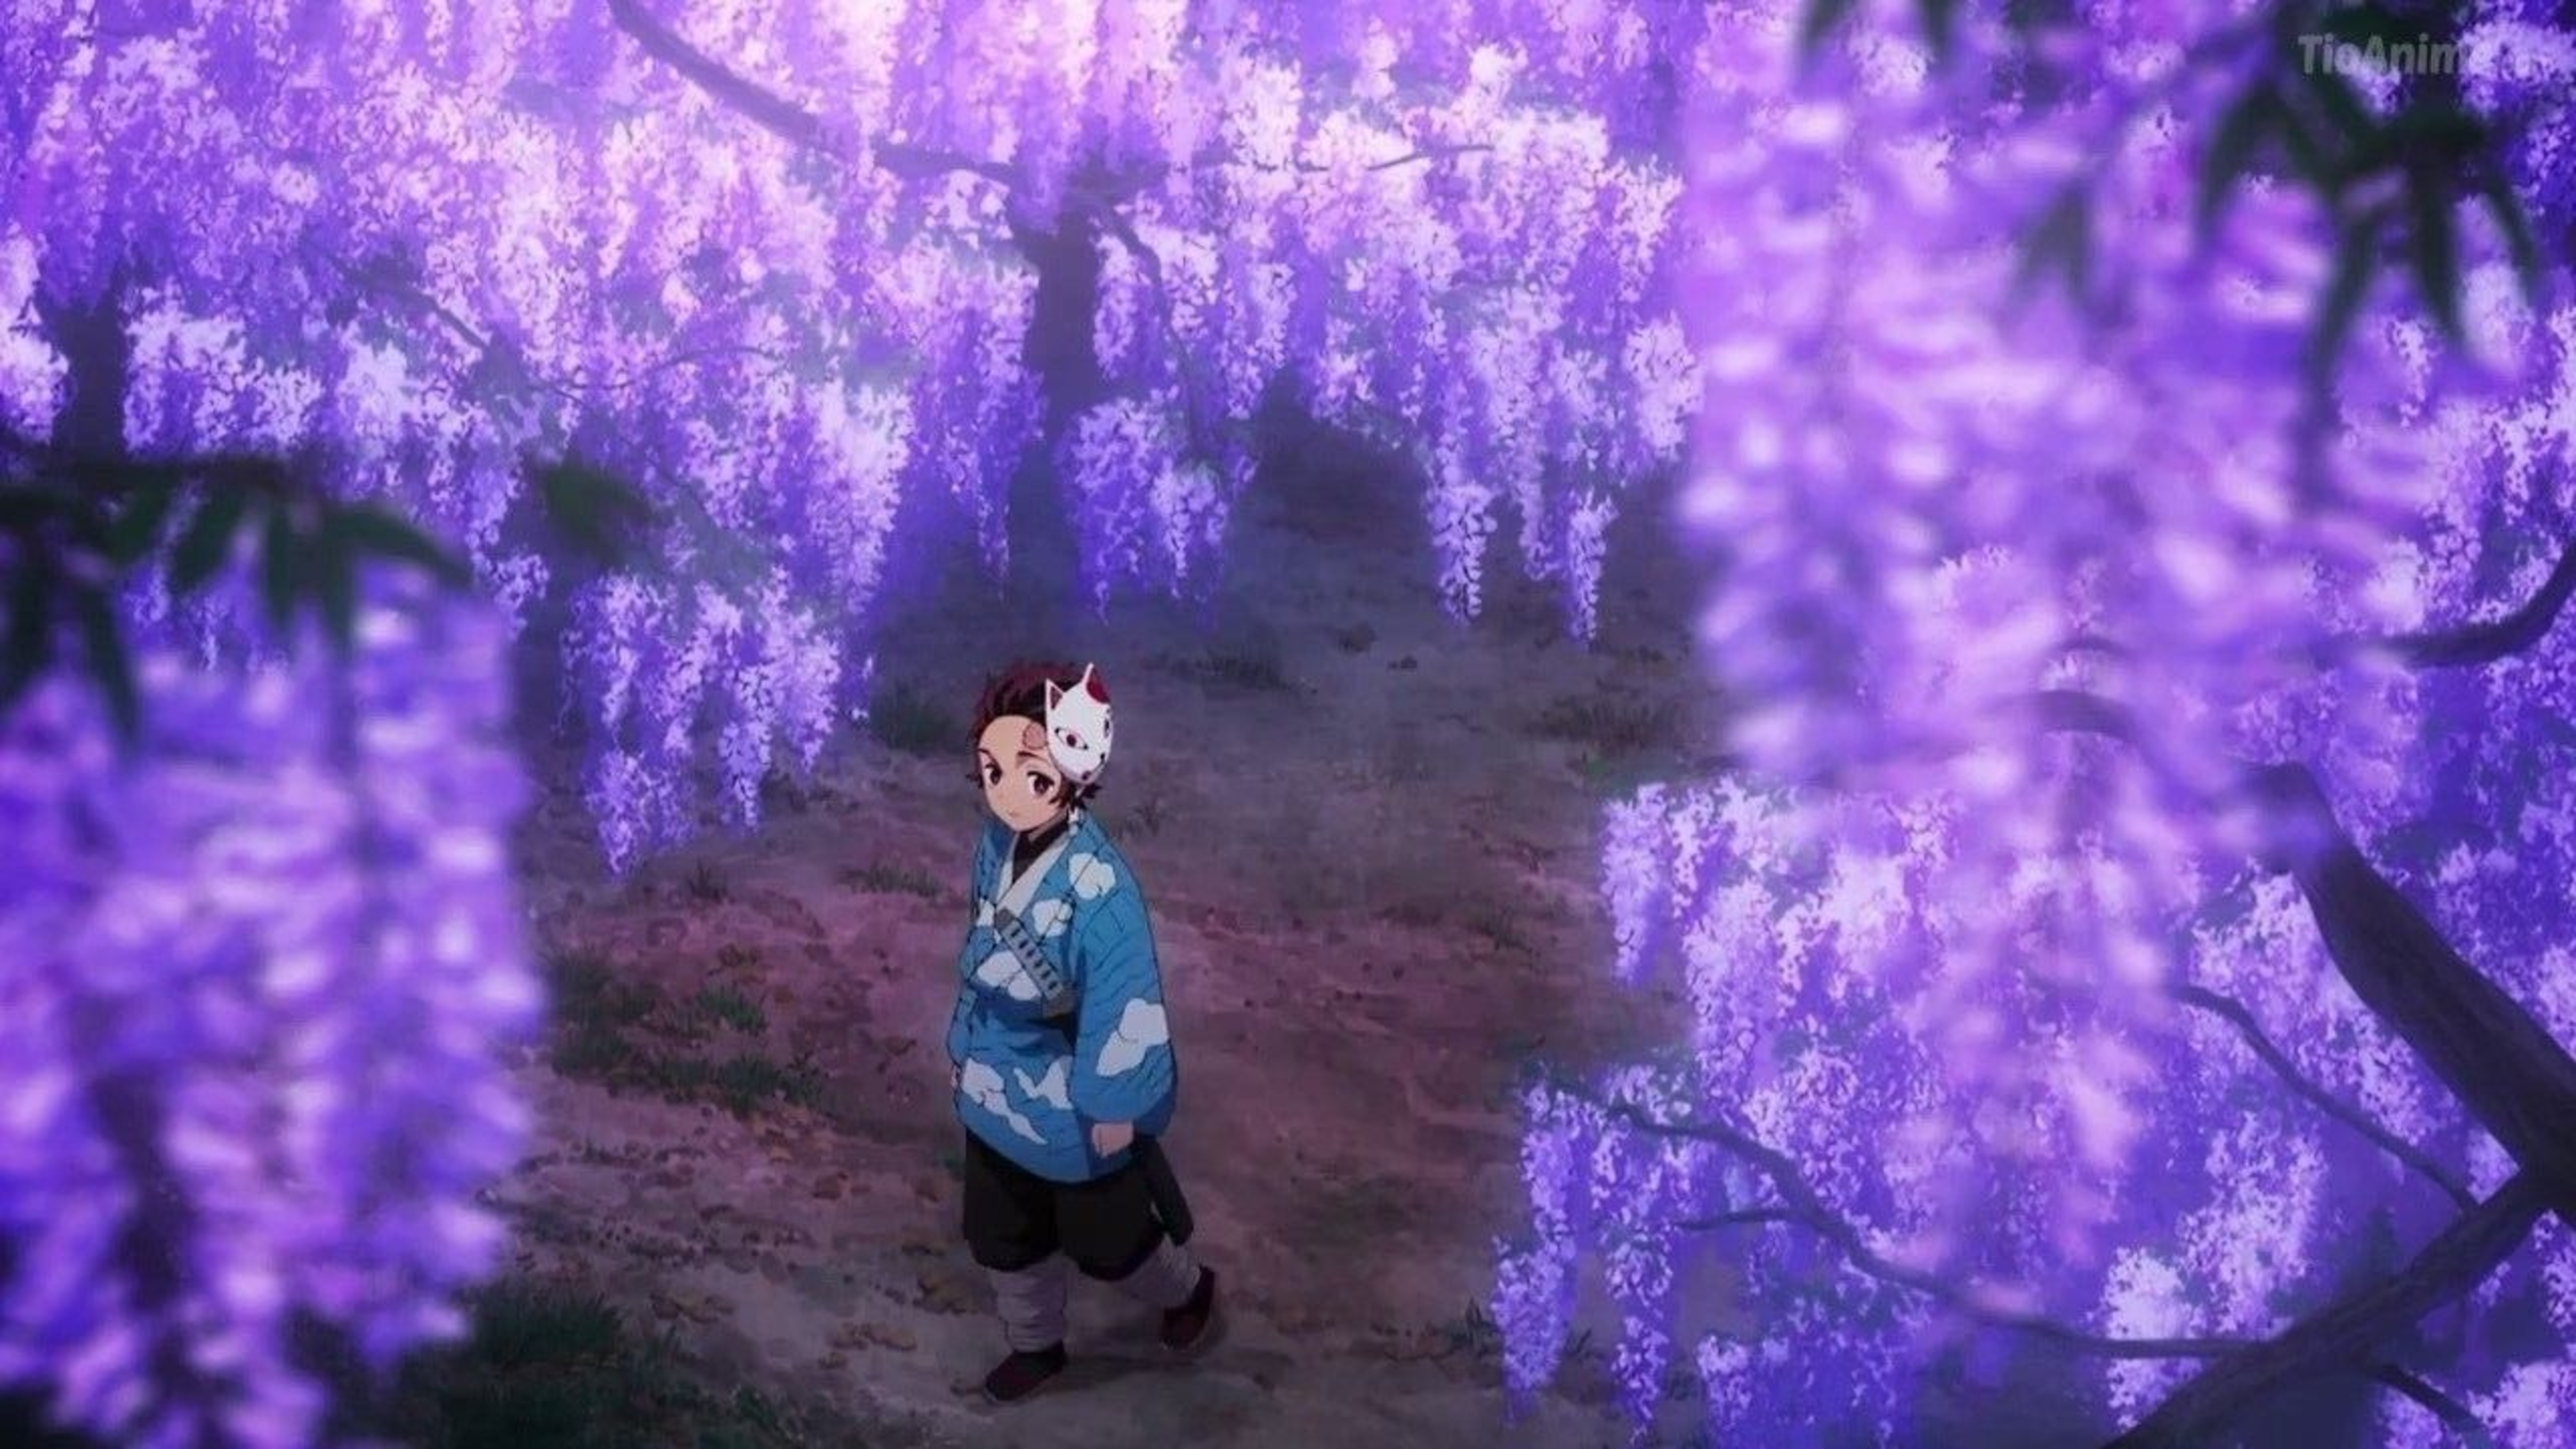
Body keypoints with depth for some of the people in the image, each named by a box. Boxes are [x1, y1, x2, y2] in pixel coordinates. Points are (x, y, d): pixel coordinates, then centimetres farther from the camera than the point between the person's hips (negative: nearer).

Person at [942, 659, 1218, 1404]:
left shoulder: (1098, 884, -35)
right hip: (996, 1091, 6)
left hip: (1073, 1106, -6)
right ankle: (1035, 1344, 53)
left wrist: (1115, 1108, -15)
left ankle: (1188, 1290, 52)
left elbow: (1124, 1005, -24)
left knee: (1104, 1240, 21)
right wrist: (964, 1042, 15)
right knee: (1003, 1235, 25)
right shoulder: (995, 847, -13)